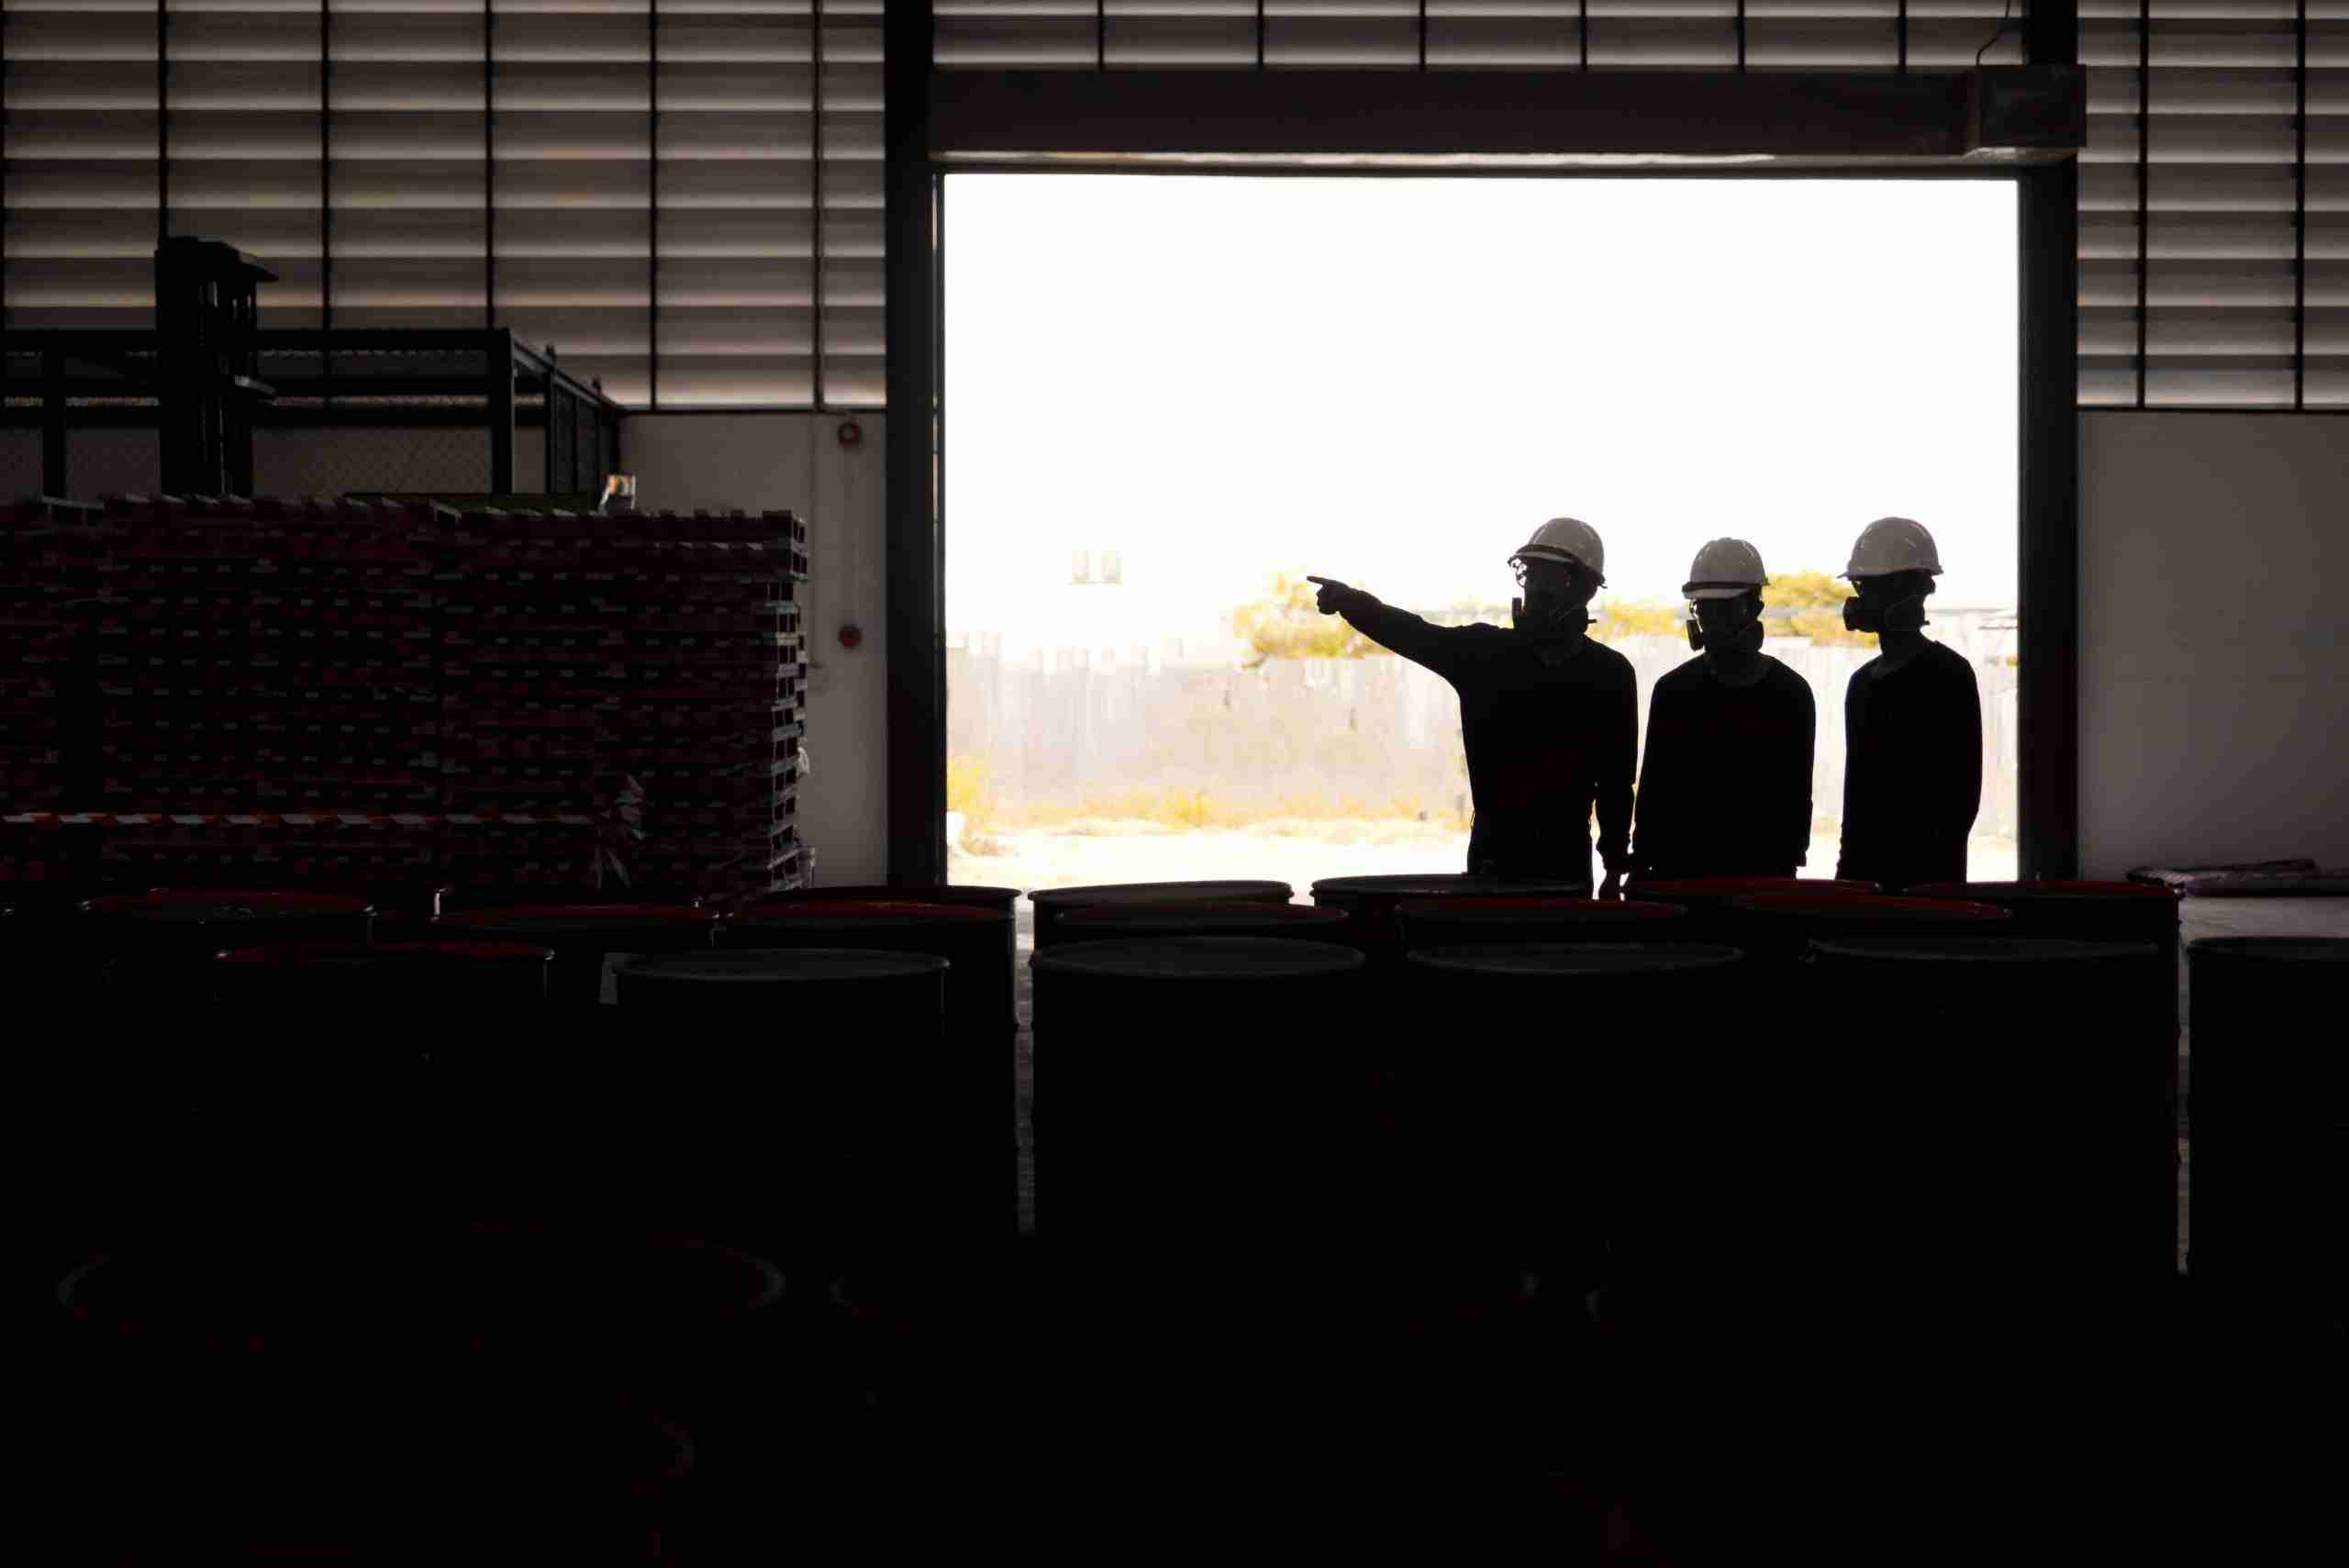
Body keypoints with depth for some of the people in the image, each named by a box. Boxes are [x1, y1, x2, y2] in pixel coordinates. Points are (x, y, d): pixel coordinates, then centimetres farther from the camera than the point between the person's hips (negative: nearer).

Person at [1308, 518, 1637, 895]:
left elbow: (1616, 778, 4)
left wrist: (1615, 865, 2)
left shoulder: (1610, 673, 3)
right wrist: (1351, 601, -29)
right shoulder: (1486, 651, 4)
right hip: (1494, 850, 1)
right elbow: (1413, 634, -11)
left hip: (1566, 856, 0)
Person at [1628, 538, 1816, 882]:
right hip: (1676, 869, 1)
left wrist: (1786, 869, -3)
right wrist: (1641, 869, 2)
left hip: (1761, 874, -1)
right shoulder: (1672, 690, 7)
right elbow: (1652, 792, 7)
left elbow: (1797, 798, 4)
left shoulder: (1790, 693, 3)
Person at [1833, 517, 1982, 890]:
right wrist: (1847, 867, 15)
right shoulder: (1863, 681, 17)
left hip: (1924, 876, -7)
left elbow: (1964, 791, -12)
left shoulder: (1948, 675, -7)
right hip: (1863, 873, 7)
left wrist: (1933, 873, -17)